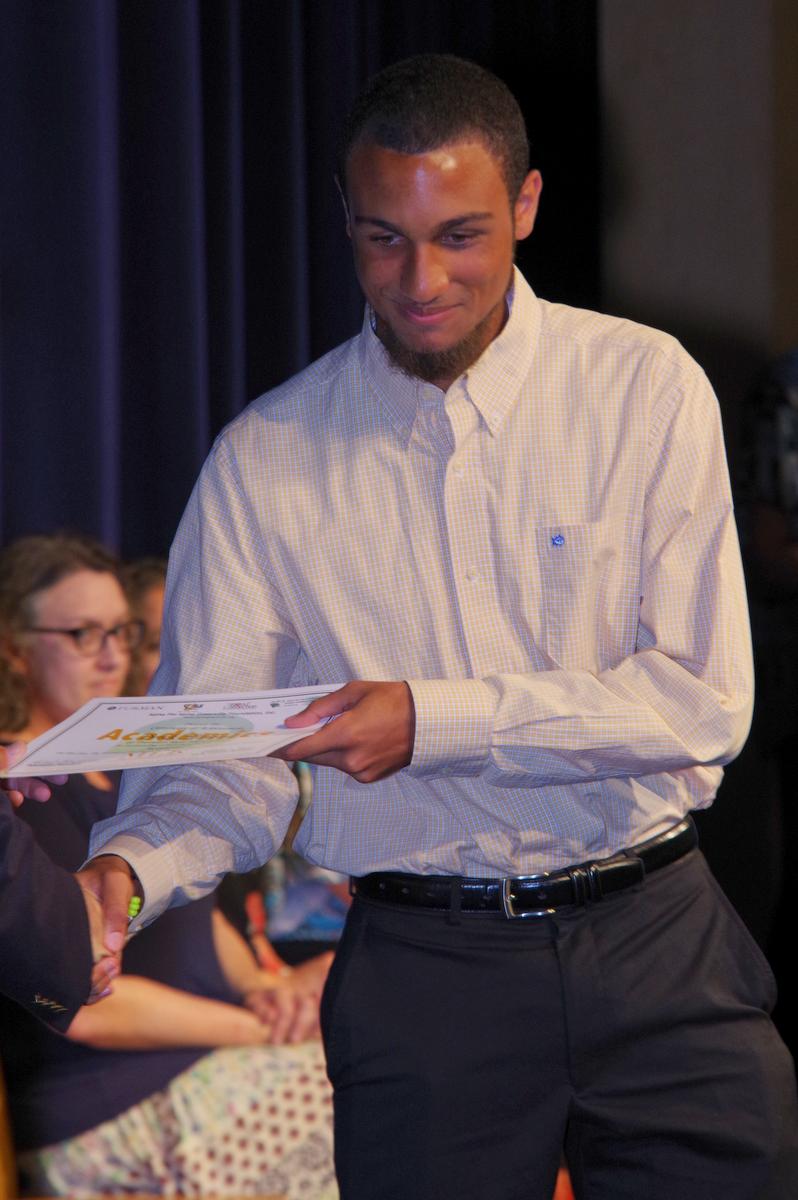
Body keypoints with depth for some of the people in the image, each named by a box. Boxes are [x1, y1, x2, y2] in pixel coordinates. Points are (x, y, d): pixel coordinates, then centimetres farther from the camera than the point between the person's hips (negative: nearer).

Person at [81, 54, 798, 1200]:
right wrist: (127, 868, -23)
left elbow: (704, 702, -8)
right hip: (422, 971, 0)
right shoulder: (266, 457, 2)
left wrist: (435, 720, -18)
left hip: (658, 959, 0)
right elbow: (221, 763, -1)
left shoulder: (644, 389, -1)